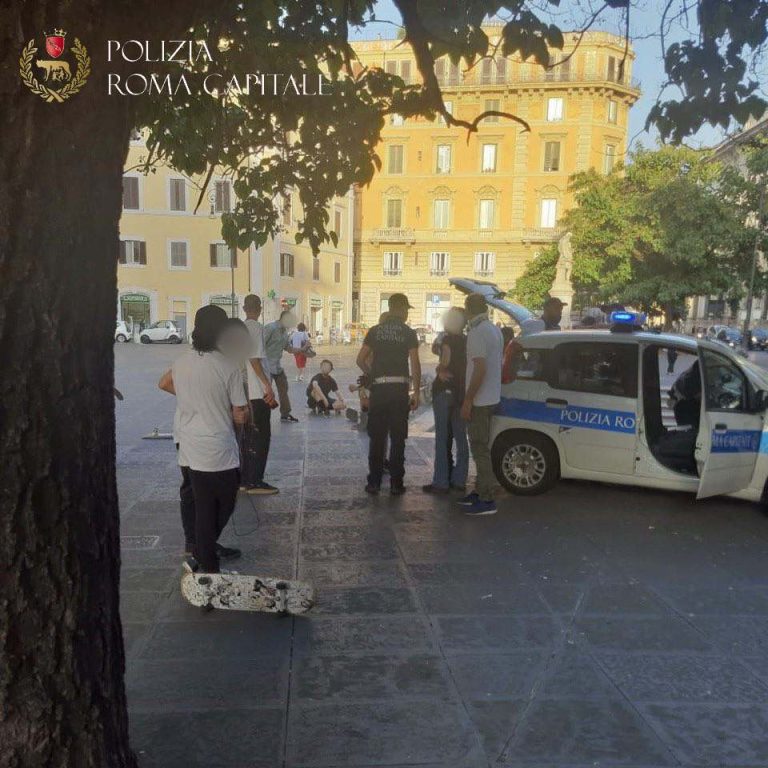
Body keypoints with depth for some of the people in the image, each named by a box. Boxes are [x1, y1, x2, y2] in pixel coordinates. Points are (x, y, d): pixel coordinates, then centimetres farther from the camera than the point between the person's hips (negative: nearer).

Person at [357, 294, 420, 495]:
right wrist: (416, 392, -3)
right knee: (398, 438, 5)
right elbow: (415, 364, -6)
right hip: (399, 388, -2)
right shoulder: (409, 333, 0)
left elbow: (361, 360, 4)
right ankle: (395, 483, 6)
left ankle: (374, 482, 9)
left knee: (377, 437, 8)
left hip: (379, 388, 2)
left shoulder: (375, 331, 7)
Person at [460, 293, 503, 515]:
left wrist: (467, 400, -19)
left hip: (480, 400, -10)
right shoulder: (495, 330, 13)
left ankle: (486, 500, -2)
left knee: (480, 448, -5)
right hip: (491, 397, 10)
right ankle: (480, 492, 26)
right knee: (481, 446, 17)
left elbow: (480, 369, -24)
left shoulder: (477, 333, -17)